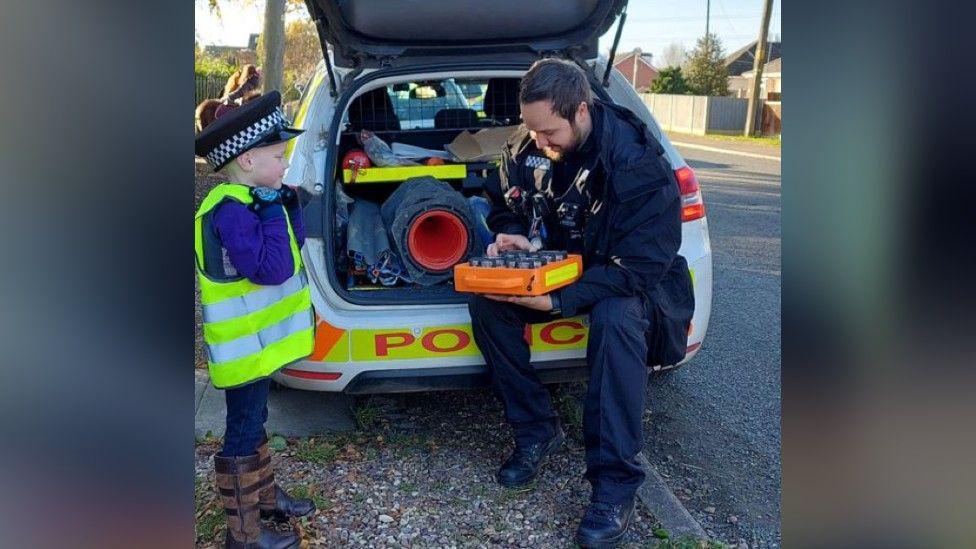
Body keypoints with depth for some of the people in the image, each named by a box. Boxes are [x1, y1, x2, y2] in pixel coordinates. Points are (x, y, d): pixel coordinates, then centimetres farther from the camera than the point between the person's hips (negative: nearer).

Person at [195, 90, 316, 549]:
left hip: (258, 341, 10)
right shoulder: (230, 212, -25)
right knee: (243, 435, 3)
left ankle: (265, 497, 41)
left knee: (254, 424, 23)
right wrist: (274, 212, -25)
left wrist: (287, 203, -1)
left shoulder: (250, 201, 7)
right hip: (244, 347, -10)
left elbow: (295, 245, 11)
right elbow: (272, 268, -31)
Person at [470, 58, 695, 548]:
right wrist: (509, 233, -16)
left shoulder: (637, 162, -27)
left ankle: (615, 483, -26)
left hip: (628, 280, -5)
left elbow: (640, 265, -29)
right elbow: (503, 204, 9)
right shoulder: (524, 148, -9)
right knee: (485, 302, -19)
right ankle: (537, 430, -4)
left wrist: (558, 301, -38)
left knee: (616, 318, -39)